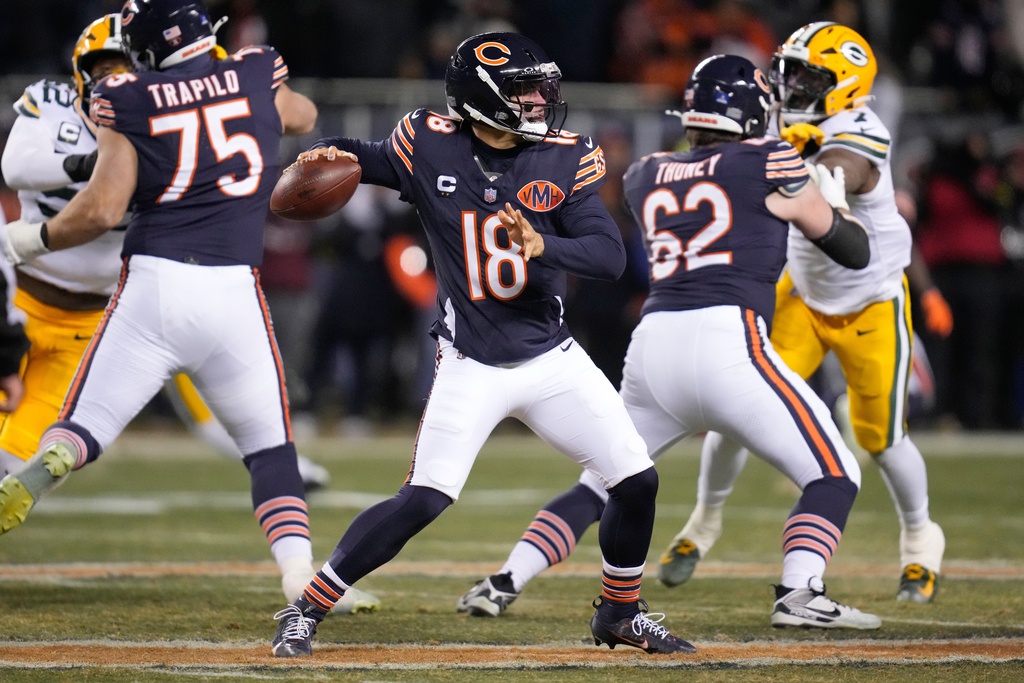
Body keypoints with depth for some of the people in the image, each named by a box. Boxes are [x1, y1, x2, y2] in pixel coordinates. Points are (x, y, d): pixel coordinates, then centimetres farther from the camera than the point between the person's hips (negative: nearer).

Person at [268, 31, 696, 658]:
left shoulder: (564, 159, -6)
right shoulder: (431, 148, -8)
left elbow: (611, 256, -13)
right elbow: (365, 160, 10)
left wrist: (542, 246, -31)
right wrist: (331, 155, -14)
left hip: (552, 359, 3)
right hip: (471, 366, -3)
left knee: (638, 481, 1)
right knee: (423, 501, -16)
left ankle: (621, 612, 26)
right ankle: (306, 611, -2)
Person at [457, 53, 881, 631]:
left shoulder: (646, 177, 18)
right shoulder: (769, 166, 6)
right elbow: (854, 252, 15)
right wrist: (834, 196, 34)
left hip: (654, 345, 5)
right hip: (726, 343, -5)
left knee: (598, 486, 22)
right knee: (834, 476, 3)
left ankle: (504, 585, 12)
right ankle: (800, 595, -16)